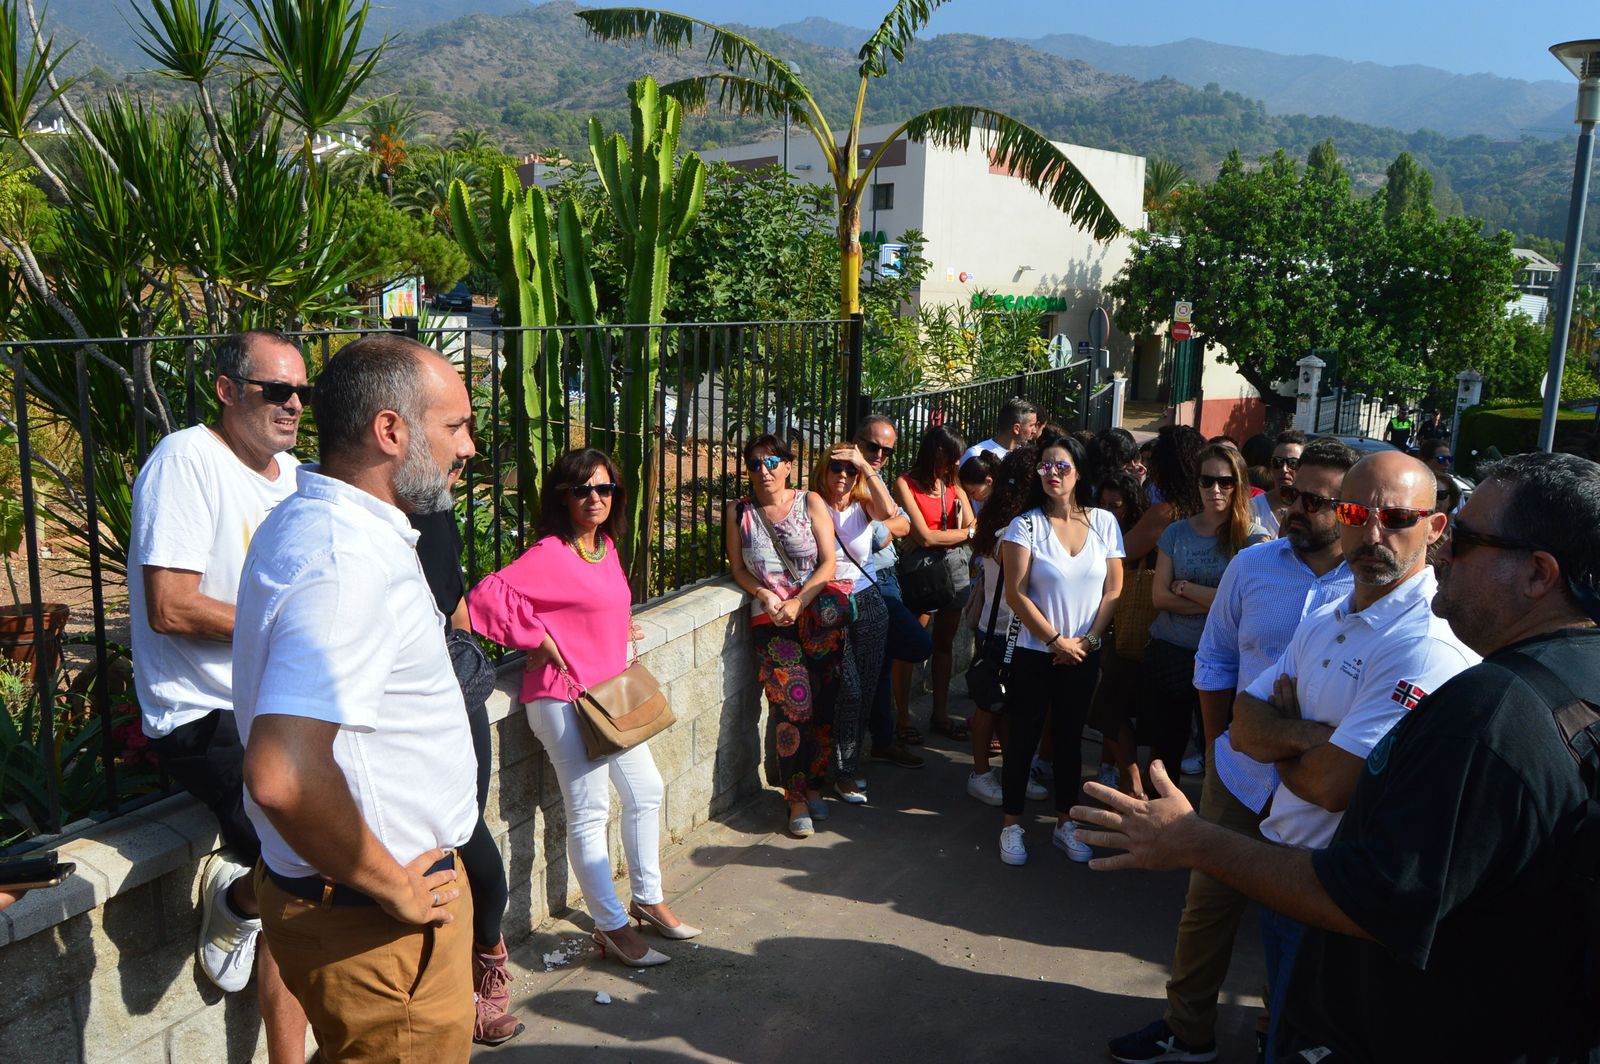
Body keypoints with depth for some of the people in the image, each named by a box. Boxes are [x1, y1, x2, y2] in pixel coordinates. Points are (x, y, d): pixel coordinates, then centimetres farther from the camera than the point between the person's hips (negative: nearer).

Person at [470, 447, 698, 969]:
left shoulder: (607, 545, 8)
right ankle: (612, 927, 12)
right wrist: (542, 643, -21)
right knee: (590, 813, -1)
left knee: (646, 792, 17)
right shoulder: (550, 553, -18)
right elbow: (487, 596, -27)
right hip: (564, 697, -9)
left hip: (611, 691, 9)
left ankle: (647, 899, 33)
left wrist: (621, 629, 9)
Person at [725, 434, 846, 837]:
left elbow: (828, 562, -1)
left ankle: (814, 787, 20)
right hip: (770, 620, 0)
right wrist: (765, 594, -10)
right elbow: (738, 569, 9)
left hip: (817, 612, 1)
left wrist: (798, 601, -13)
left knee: (822, 706, 1)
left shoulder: (810, 503, 3)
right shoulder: (739, 512, 7)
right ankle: (797, 800, 0)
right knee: (794, 705, -13)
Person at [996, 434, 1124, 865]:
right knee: (1023, 738, 4)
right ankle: (1011, 825, 16)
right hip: (1034, 653, -3)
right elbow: (1016, 594, -11)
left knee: (1070, 738, 13)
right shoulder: (1026, 524, -8)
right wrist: (1056, 641, -12)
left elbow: (1113, 590, 3)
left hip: (1084, 654, 3)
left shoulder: (1104, 522, 1)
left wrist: (1088, 640, -6)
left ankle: (1064, 823, 26)